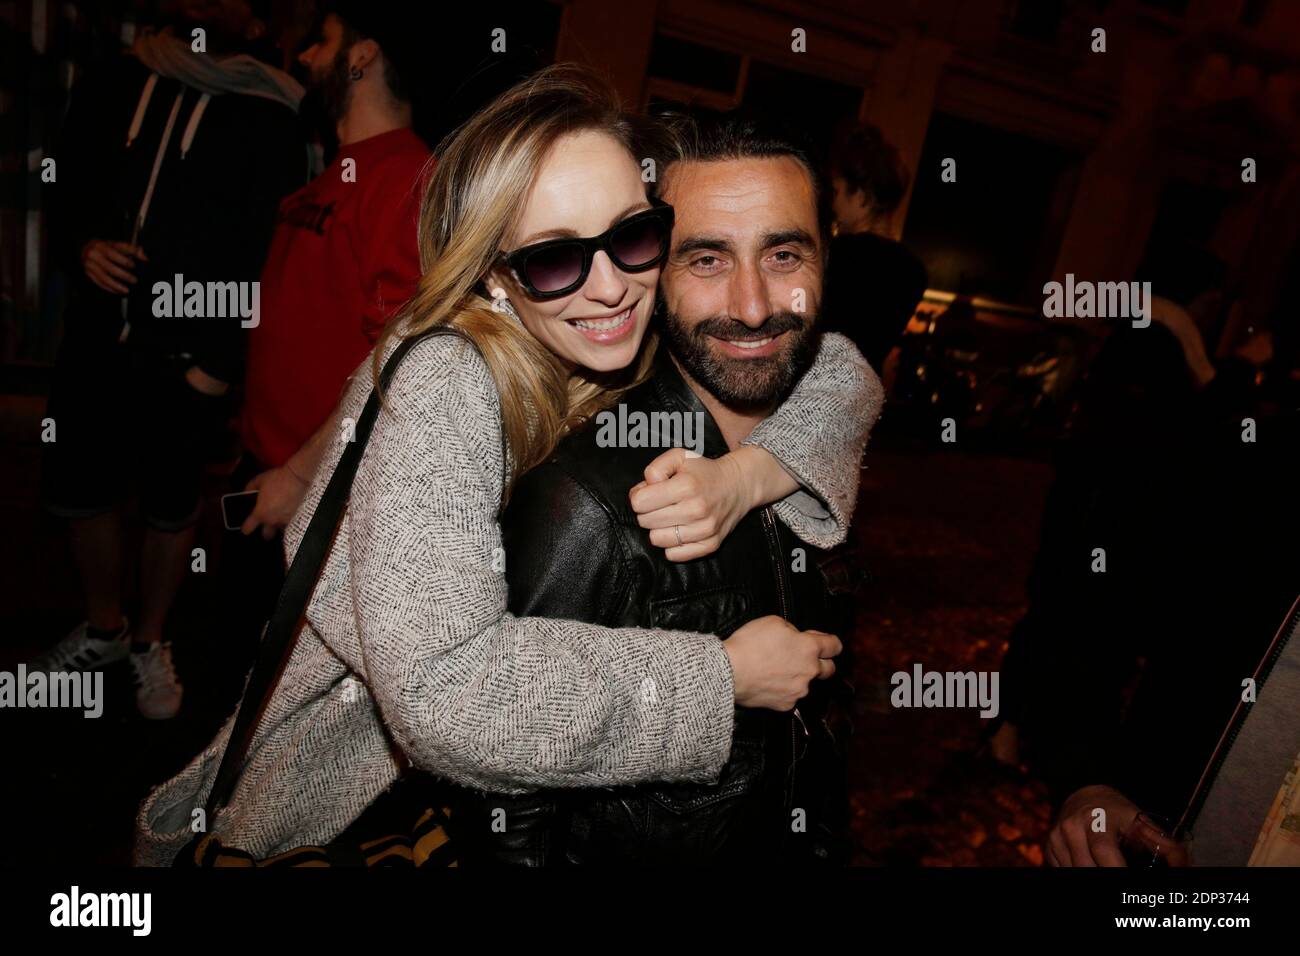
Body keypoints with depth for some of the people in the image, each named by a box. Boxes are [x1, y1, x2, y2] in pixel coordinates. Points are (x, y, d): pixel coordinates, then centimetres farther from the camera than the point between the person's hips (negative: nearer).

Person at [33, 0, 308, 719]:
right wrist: (83, 246, -6)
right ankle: (103, 628, 35)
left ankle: (150, 640, 30)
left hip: (189, 355, -4)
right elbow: (68, 191, 18)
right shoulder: (110, 87, 12)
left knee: (169, 508, 8)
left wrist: (220, 360, -12)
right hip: (96, 338, 4)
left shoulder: (267, 121, -2)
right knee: (80, 493, 10)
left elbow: (270, 253, -7)